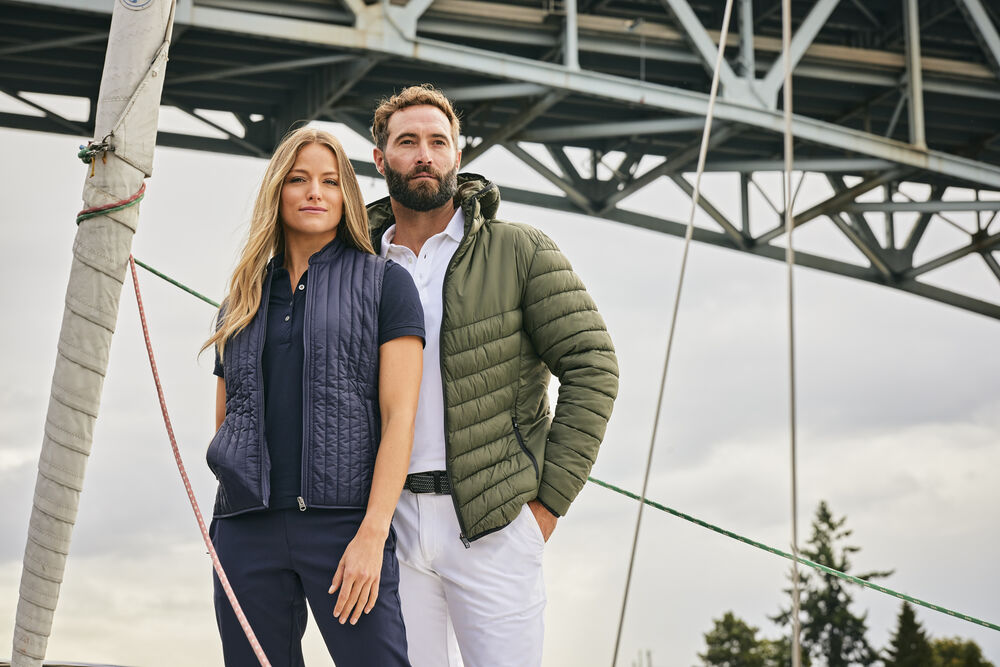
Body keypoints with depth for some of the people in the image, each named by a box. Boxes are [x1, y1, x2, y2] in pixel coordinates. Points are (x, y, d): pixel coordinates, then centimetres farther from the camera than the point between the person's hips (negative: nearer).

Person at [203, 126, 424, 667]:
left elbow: (400, 415, -4)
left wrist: (372, 534, -13)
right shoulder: (244, 300, 18)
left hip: (343, 521, -4)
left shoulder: (384, 283, 6)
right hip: (248, 530, 4)